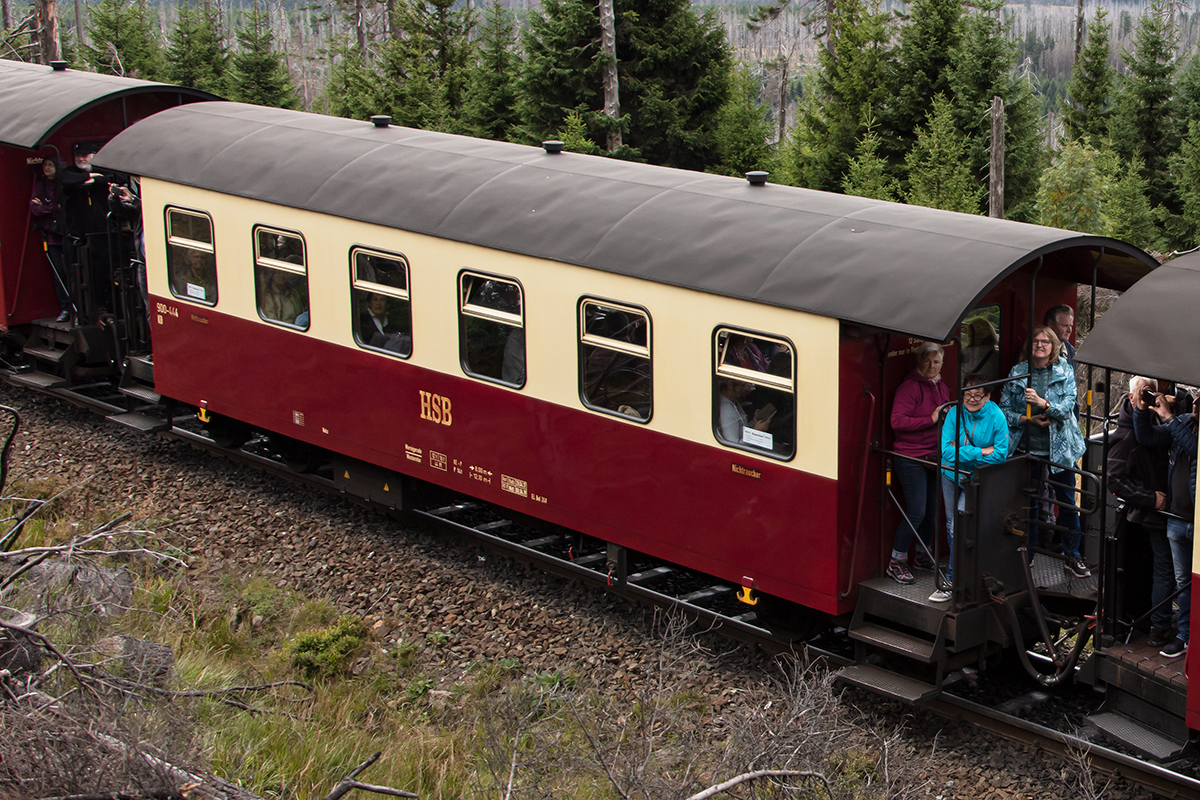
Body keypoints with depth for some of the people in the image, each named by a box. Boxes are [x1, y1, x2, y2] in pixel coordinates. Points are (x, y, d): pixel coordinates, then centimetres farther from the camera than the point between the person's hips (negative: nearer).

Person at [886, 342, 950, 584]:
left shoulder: (942, 388, 14)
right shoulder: (909, 387, -12)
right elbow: (897, 421, -21)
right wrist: (931, 419, -22)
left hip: (935, 456, 8)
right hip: (910, 458, -8)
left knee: (932, 509, 12)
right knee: (916, 512, -9)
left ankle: (922, 555, 29)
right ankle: (896, 562, 2)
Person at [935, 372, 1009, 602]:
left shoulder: (996, 417, -15)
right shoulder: (955, 413, -12)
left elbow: (1001, 454, -16)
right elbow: (946, 450, -17)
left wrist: (961, 453, -19)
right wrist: (981, 452, -21)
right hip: (951, 475, 4)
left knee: (958, 529, -14)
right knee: (951, 526, 12)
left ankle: (953, 581, -7)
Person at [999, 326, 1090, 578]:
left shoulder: (1065, 373, 1)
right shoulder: (1017, 372, 3)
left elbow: (1068, 406, -11)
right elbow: (1004, 410, 2)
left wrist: (1042, 403, -28)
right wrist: (1027, 419, -14)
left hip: (1059, 446, -1)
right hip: (1027, 446, 1)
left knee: (1067, 501, 1)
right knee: (1029, 501, 7)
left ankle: (1072, 555, 11)